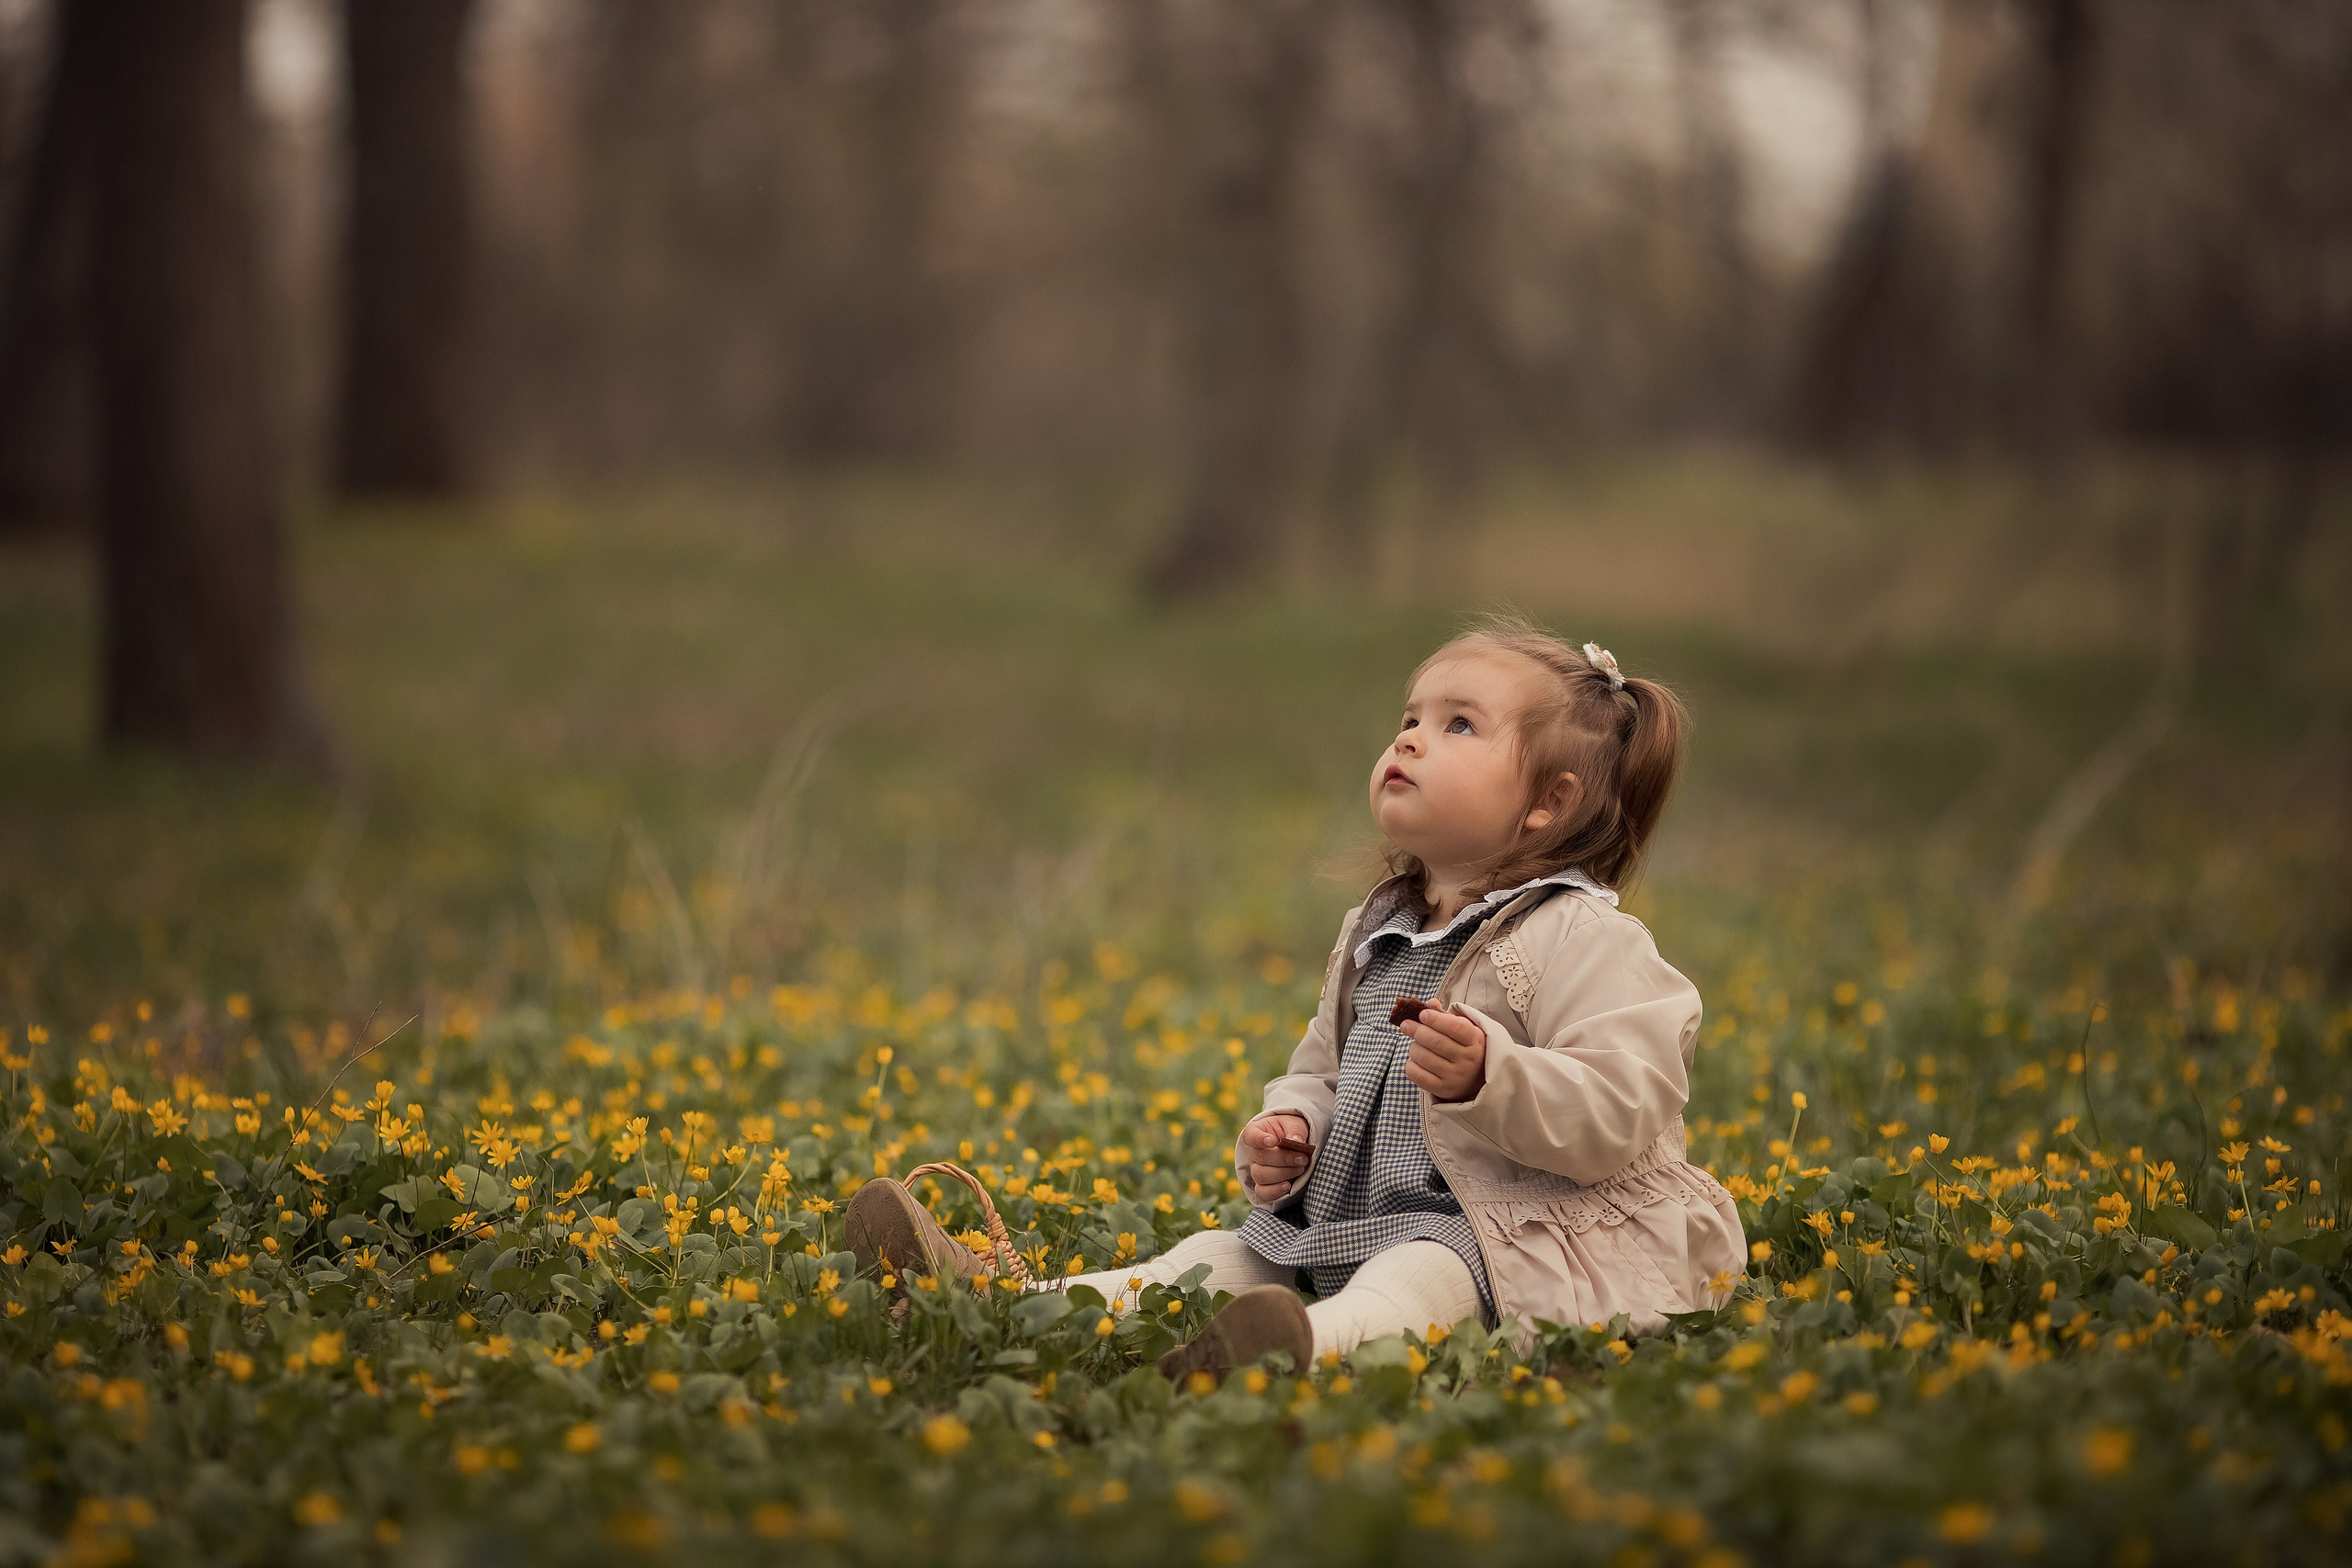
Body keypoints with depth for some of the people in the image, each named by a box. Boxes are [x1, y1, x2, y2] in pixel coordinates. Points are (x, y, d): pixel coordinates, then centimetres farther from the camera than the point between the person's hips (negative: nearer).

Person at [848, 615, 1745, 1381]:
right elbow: (1323, 1073, 28)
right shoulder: (1372, 940, 18)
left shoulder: (1582, 940, -9)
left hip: (1519, 1242, -9)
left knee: (1418, 1279, -39)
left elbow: (1621, 1114, -18)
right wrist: (1288, 1130, 4)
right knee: (1227, 1255, -8)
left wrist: (1490, 1077, -33)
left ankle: (1311, 1350, -71)